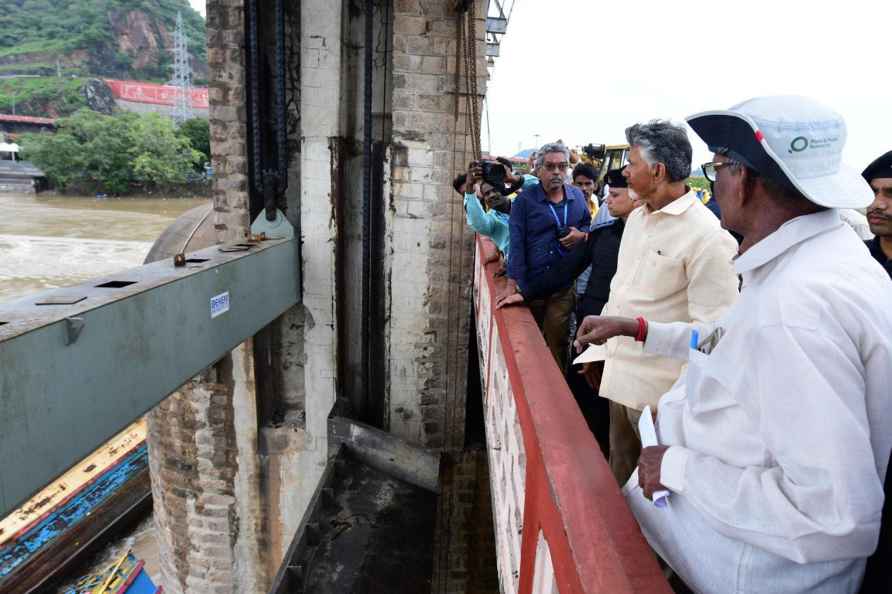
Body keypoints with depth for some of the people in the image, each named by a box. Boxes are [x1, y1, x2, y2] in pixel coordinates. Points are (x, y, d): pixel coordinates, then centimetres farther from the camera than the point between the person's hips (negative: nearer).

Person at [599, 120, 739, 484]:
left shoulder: (707, 235, -18)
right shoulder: (636, 218, 8)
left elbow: (712, 328, -18)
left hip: (658, 386, -7)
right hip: (619, 371, 8)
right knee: (620, 465, 22)